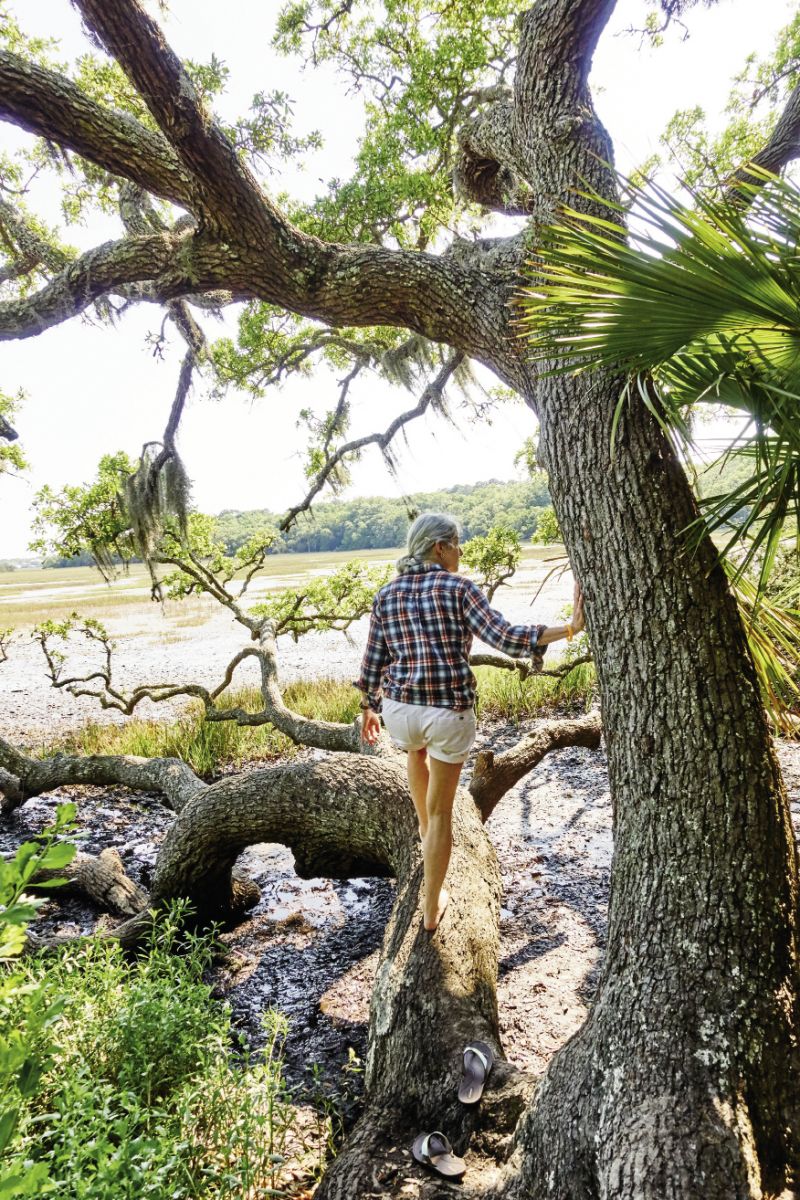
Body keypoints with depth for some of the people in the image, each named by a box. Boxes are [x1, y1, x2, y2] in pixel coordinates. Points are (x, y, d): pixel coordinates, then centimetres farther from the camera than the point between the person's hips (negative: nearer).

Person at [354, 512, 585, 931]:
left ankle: (425, 827, 55)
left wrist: (367, 708, 20)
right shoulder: (459, 587, -10)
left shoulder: (386, 594, 2)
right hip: (449, 712, -3)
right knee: (441, 810, 13)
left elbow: (373, 661, 6)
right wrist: (569, 628, -16)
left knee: (416, 752, 40)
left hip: (400, 707, 4)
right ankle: (432, 907, 26)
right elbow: (505, 638, -19)